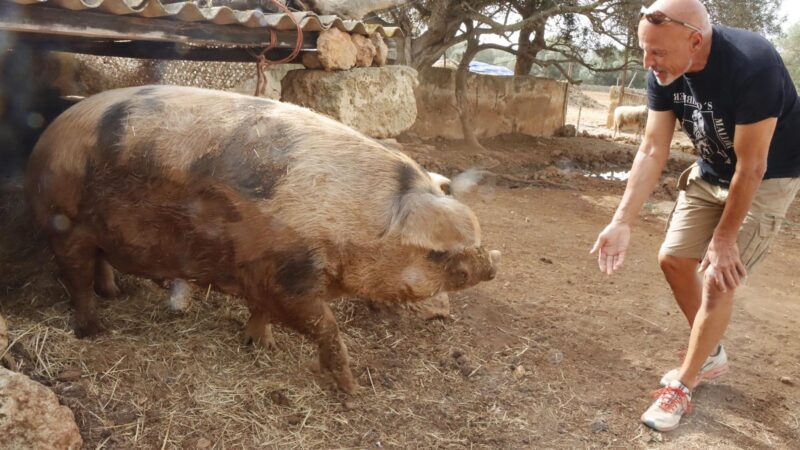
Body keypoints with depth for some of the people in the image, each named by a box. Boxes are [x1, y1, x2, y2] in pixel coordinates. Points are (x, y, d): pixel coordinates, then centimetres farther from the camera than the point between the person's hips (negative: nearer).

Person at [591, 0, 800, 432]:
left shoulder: (752, 65, -36)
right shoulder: (664, 72, -16)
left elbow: (751, 167, -28)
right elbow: (652, 151, -14)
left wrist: (723, 239, -19)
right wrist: (622, 221, -21)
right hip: (712, 171, 7)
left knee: (717, 277, -10)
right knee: (673, 258, 5)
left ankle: (681, 387, 6)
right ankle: (711, 356, 27)